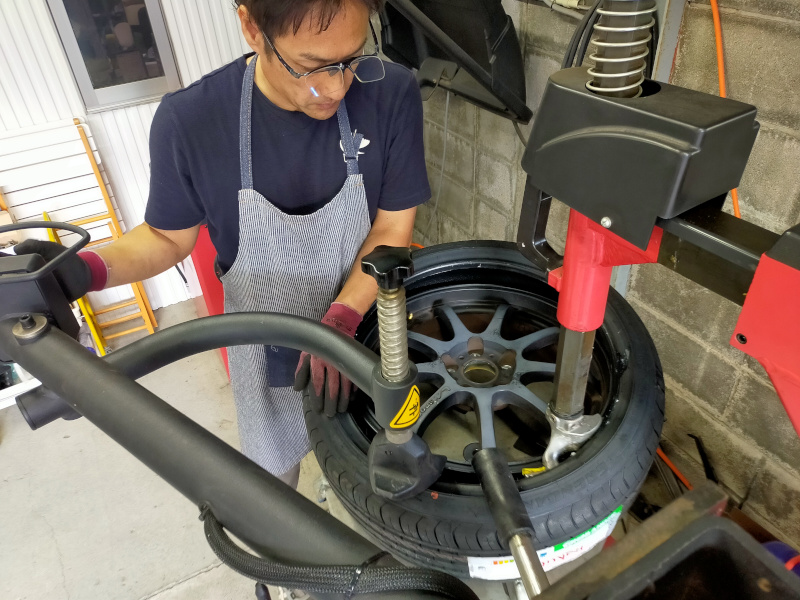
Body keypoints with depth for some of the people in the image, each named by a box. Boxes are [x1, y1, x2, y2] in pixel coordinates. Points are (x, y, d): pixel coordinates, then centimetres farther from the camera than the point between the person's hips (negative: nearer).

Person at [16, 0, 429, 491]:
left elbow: (394, 226, -16)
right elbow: (168, 238, -8)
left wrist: (342, 317, -29)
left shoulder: (391, 94, -22)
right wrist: (88, 269, -27)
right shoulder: (189, 121, -23)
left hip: (366, 326, 1)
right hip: (266, 344, 0)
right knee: (272, 475, 25)